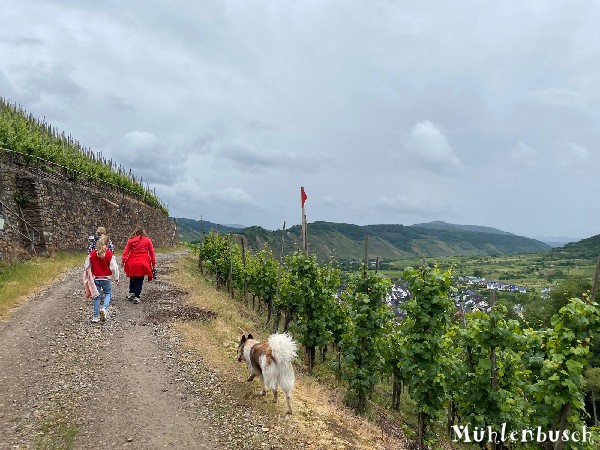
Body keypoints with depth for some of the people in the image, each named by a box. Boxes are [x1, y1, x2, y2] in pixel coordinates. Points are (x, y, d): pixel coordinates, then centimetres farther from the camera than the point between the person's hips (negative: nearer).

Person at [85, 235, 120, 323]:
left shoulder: (92, 254, -3)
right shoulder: (109, 254, -10)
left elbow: (86, 266, 4)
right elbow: (114, 267, -8)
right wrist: (116, 278, 4)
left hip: (95, 278, 2)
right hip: (106, 278, -2)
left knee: (97, 296, 11)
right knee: (108, 293, 16)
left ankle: (96, 316, 13)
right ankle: (104, 308, -10)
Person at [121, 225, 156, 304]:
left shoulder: (131, 240, 3)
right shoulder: (147, 240, 1)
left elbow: (126, 251, -1)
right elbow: (152, 252, 4)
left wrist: (123, 260, -1)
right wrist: (154, 263, 9)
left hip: (132, 263, 2)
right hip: (142, 264, -2)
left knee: (132, 279, 20)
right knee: (139, 280, 4)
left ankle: (131, 293, 22)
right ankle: (136, 297, 2)